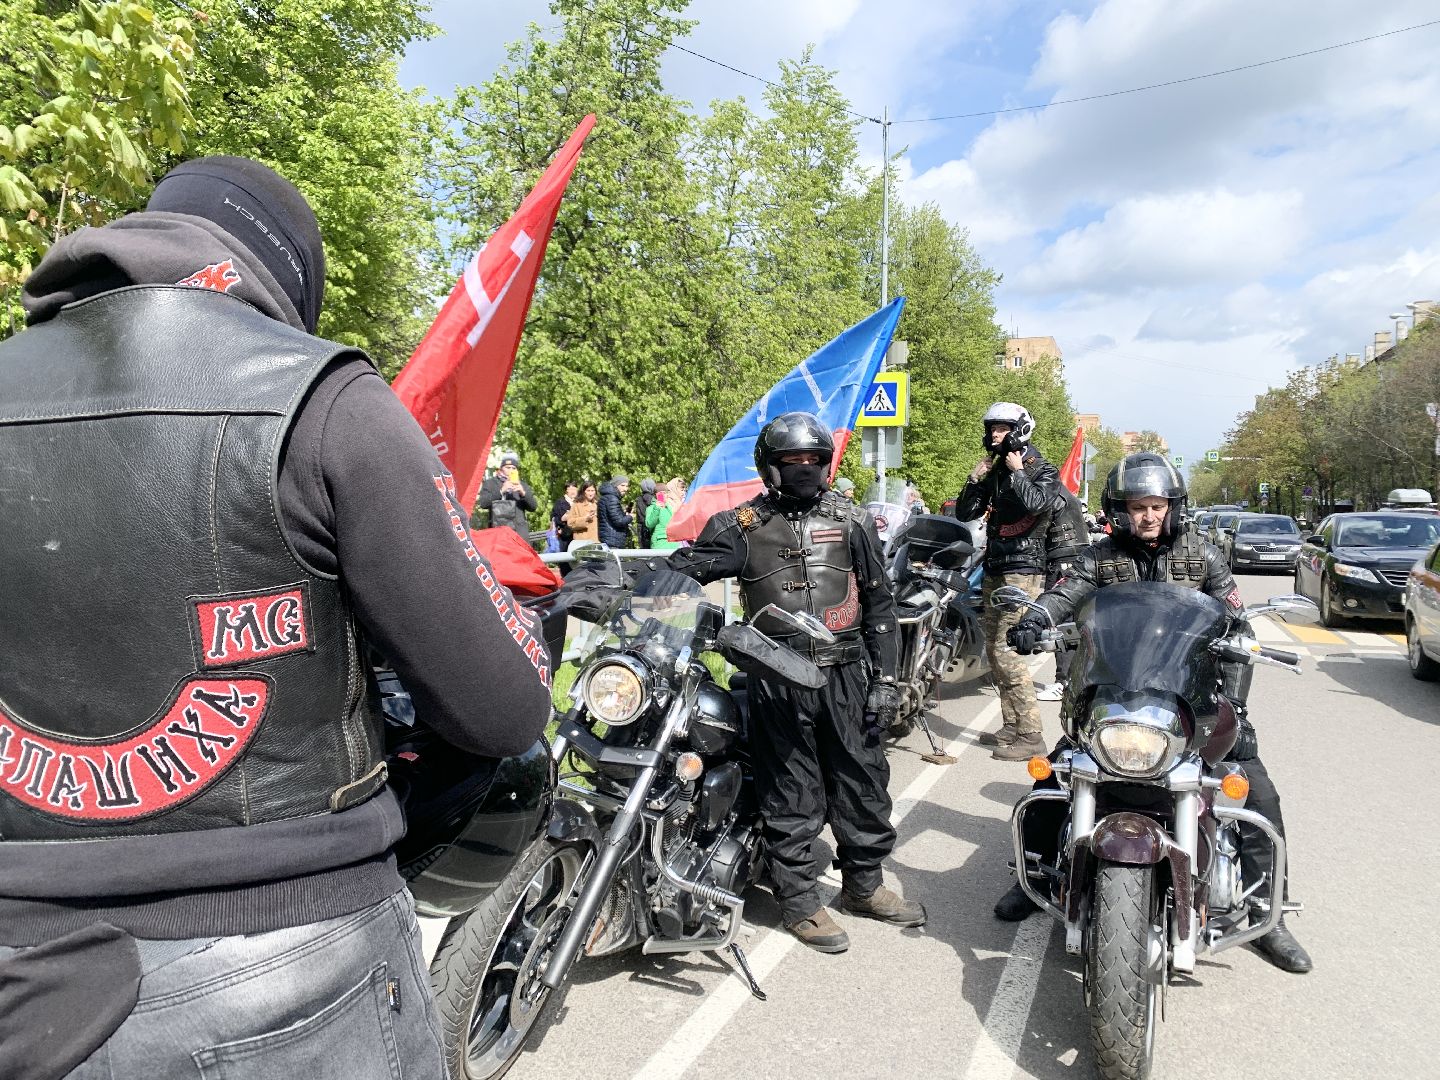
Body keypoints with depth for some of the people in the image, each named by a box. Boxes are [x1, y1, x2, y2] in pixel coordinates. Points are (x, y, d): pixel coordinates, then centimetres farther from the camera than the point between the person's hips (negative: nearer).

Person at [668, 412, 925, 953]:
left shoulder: (851, 521, 8)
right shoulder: (742, 526, 1)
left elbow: (879, 602, 9)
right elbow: (682, 569, -5)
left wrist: (884, 677, 5)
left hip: (846, 674, 3)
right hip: (778, 680, -3)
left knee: (863, 781, 13)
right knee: (792, 793, 6)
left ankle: (864, 884, 33)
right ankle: (799, 901, 22)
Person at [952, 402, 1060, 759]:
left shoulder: (1042, 471, -4)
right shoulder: (995, 472, 16)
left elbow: (1035, 503, -26)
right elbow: (964, 513, 14)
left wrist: (1017, 471, -11)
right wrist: (976, 478, 2)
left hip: (1023, 572, -8)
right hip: (995, 570, 8)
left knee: (1006, 650, -14)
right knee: (994, 648, 10)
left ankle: (1030, 736, -9)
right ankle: (1011, 726, 20)